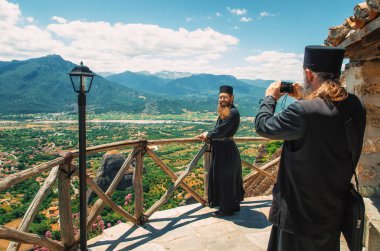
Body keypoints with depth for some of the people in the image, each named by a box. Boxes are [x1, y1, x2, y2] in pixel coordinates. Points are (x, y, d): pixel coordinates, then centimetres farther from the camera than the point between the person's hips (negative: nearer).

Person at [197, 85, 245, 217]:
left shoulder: (233, 112, -18)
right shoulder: (223, 112, 12)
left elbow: (221, 130, -19)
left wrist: (208, 135, -4)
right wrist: (208, 135, -1)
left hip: (227, 150, -10)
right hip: (220, 149, 10)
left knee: (225, 179, 1)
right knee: (220, 178, 18)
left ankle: (227, 208, 17)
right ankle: (233, 205, 33)